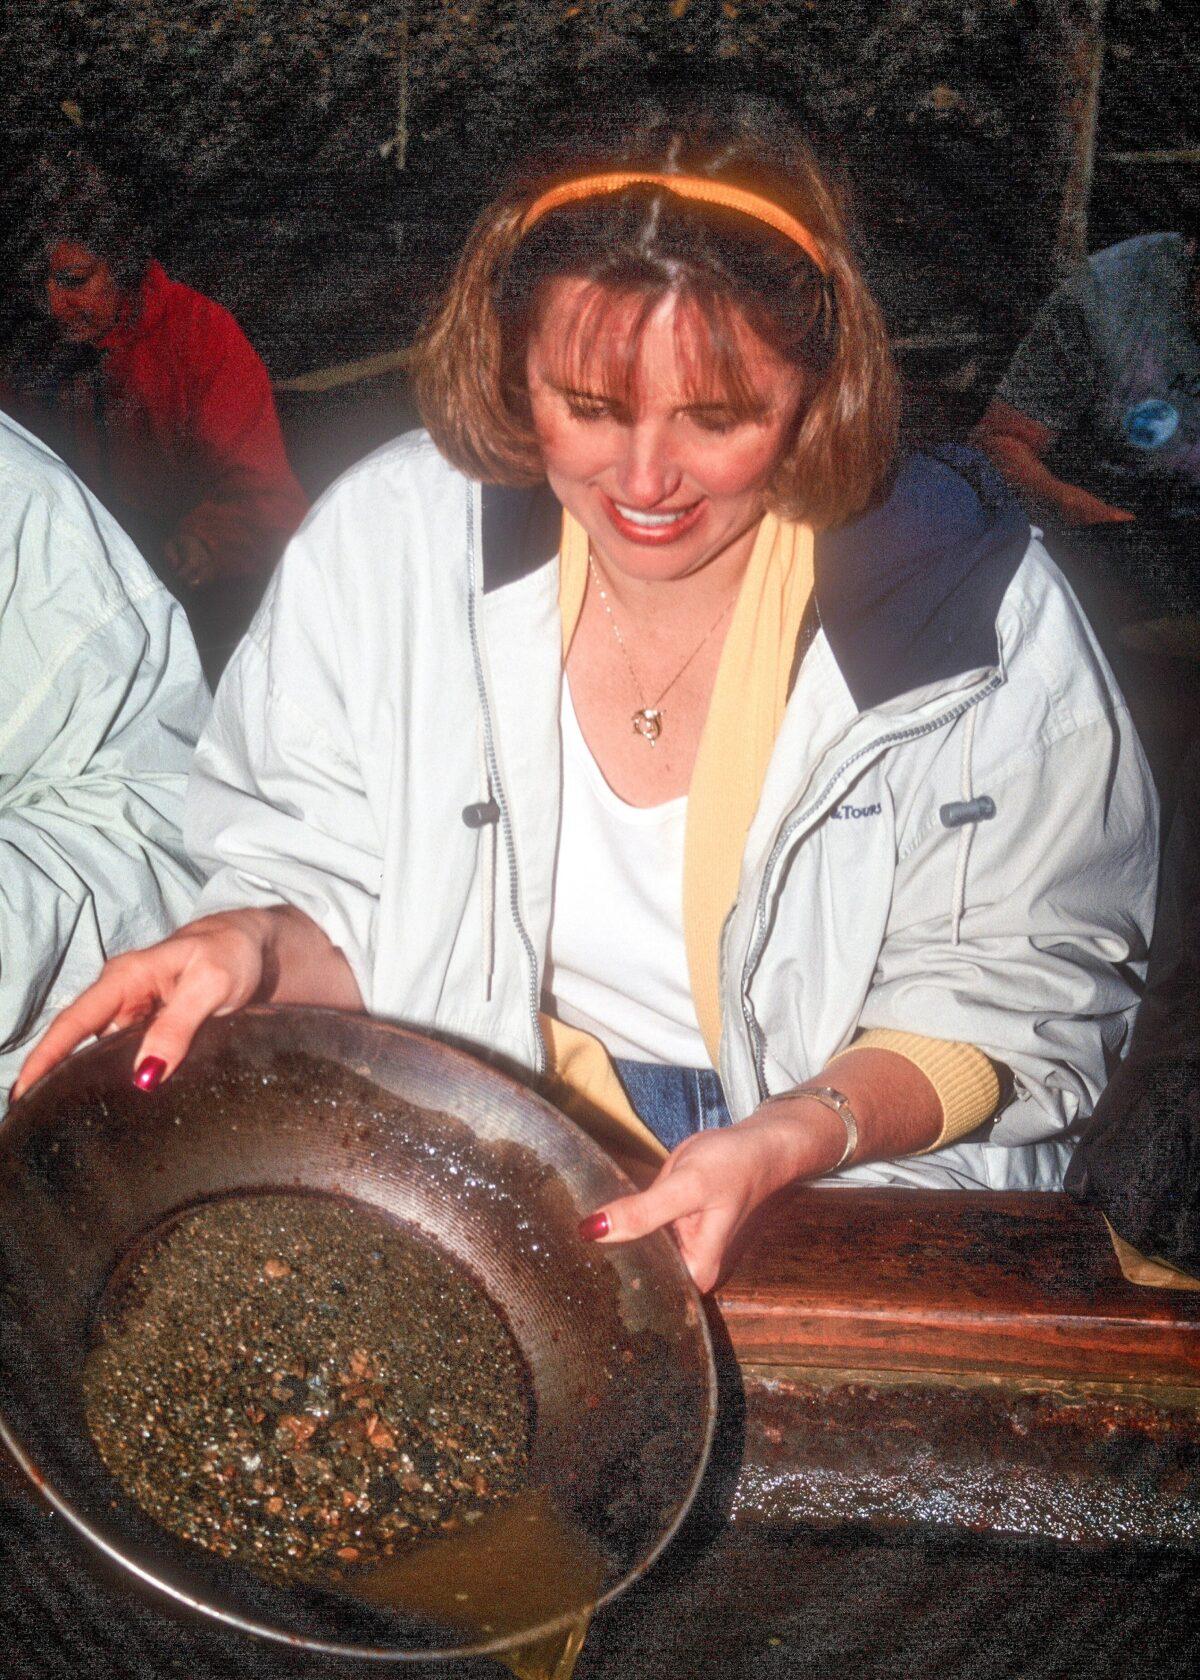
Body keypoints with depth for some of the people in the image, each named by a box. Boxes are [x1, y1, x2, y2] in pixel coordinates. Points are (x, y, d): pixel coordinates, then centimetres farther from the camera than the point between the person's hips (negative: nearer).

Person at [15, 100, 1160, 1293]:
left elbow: (1026, 989, -3)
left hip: (854, 1200, -1)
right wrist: (253, 949, -17)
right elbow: (325, 893, 6)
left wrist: (795, 1139, -18)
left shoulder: (974, 602, -9)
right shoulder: (388, 537, -5)